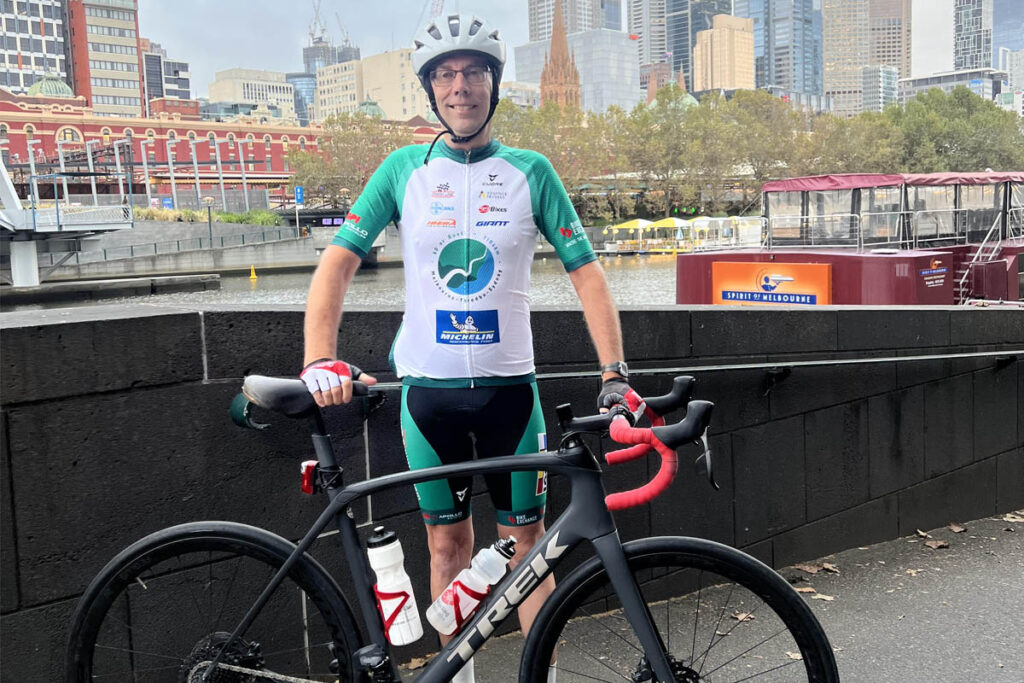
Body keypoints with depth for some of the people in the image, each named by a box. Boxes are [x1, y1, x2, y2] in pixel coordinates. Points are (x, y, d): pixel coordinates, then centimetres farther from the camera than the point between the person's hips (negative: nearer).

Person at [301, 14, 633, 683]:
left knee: (528, 536, 7)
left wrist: (614, 372, -12)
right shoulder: (404, 169, 1)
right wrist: (320, 358, -19)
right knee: (449, 540, 10)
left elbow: (586, 270, -1)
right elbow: (339, 260, -4)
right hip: (428, 385, 0)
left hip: (509, 383, 0)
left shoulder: (530, 171, 1)